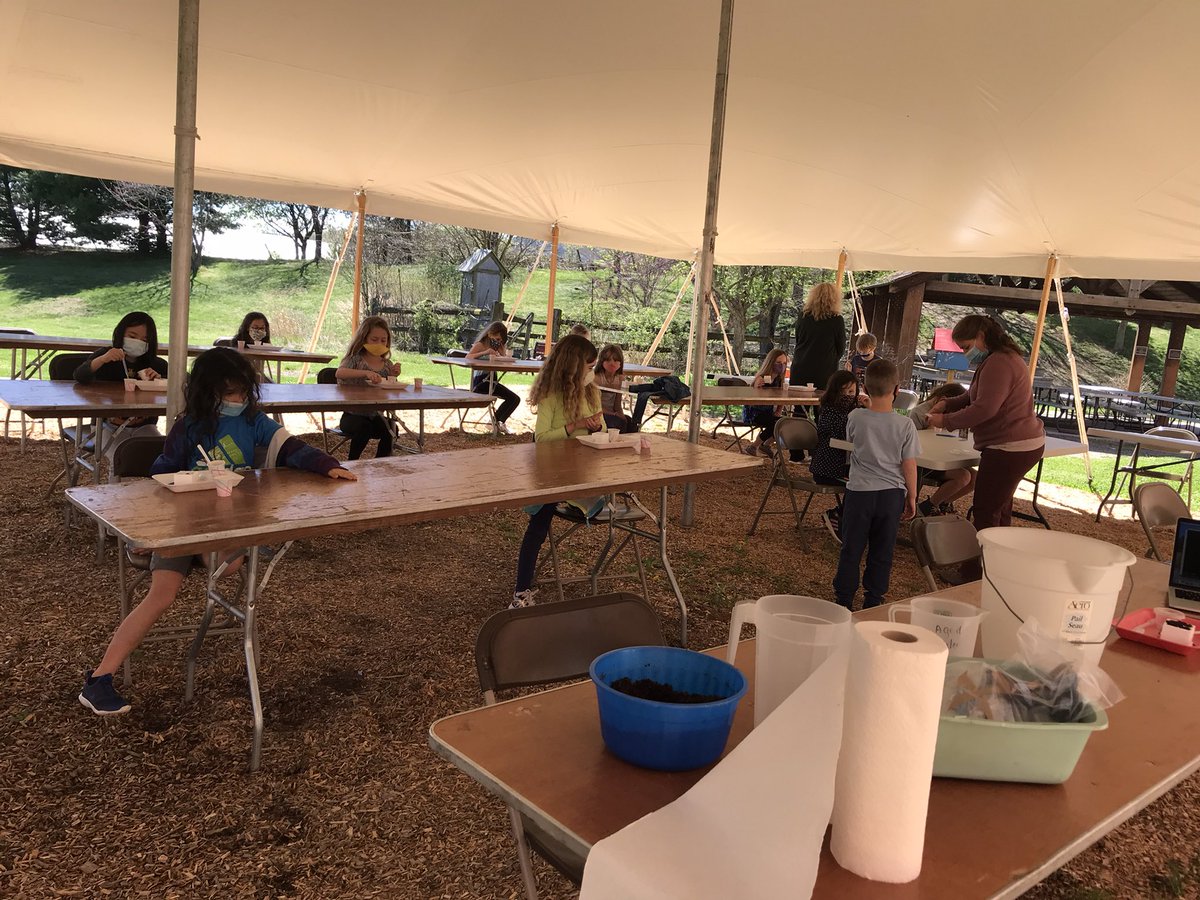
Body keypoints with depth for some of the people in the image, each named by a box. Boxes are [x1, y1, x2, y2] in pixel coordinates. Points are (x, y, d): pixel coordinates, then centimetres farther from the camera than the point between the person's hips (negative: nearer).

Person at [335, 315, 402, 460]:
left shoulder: (387, 365, 8)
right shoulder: (356, 360, -6)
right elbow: (340, 373, -27)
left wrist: (393, 376, -8)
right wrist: (366, 373, -41)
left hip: (375, 415, 4)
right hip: (353, 414, -4)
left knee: (391, 429, -25)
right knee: (364, 428, -34)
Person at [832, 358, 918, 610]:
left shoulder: (855, 418, -10)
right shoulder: (905, 425, -11)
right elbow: (909, 465, -5)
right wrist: (912, 497, 7)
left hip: (859, 492, 0)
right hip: (892, 494, 0)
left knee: (851, 549, 11)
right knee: (882, 551, 12)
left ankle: (844, 598, 18)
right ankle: (873, 600, 21)